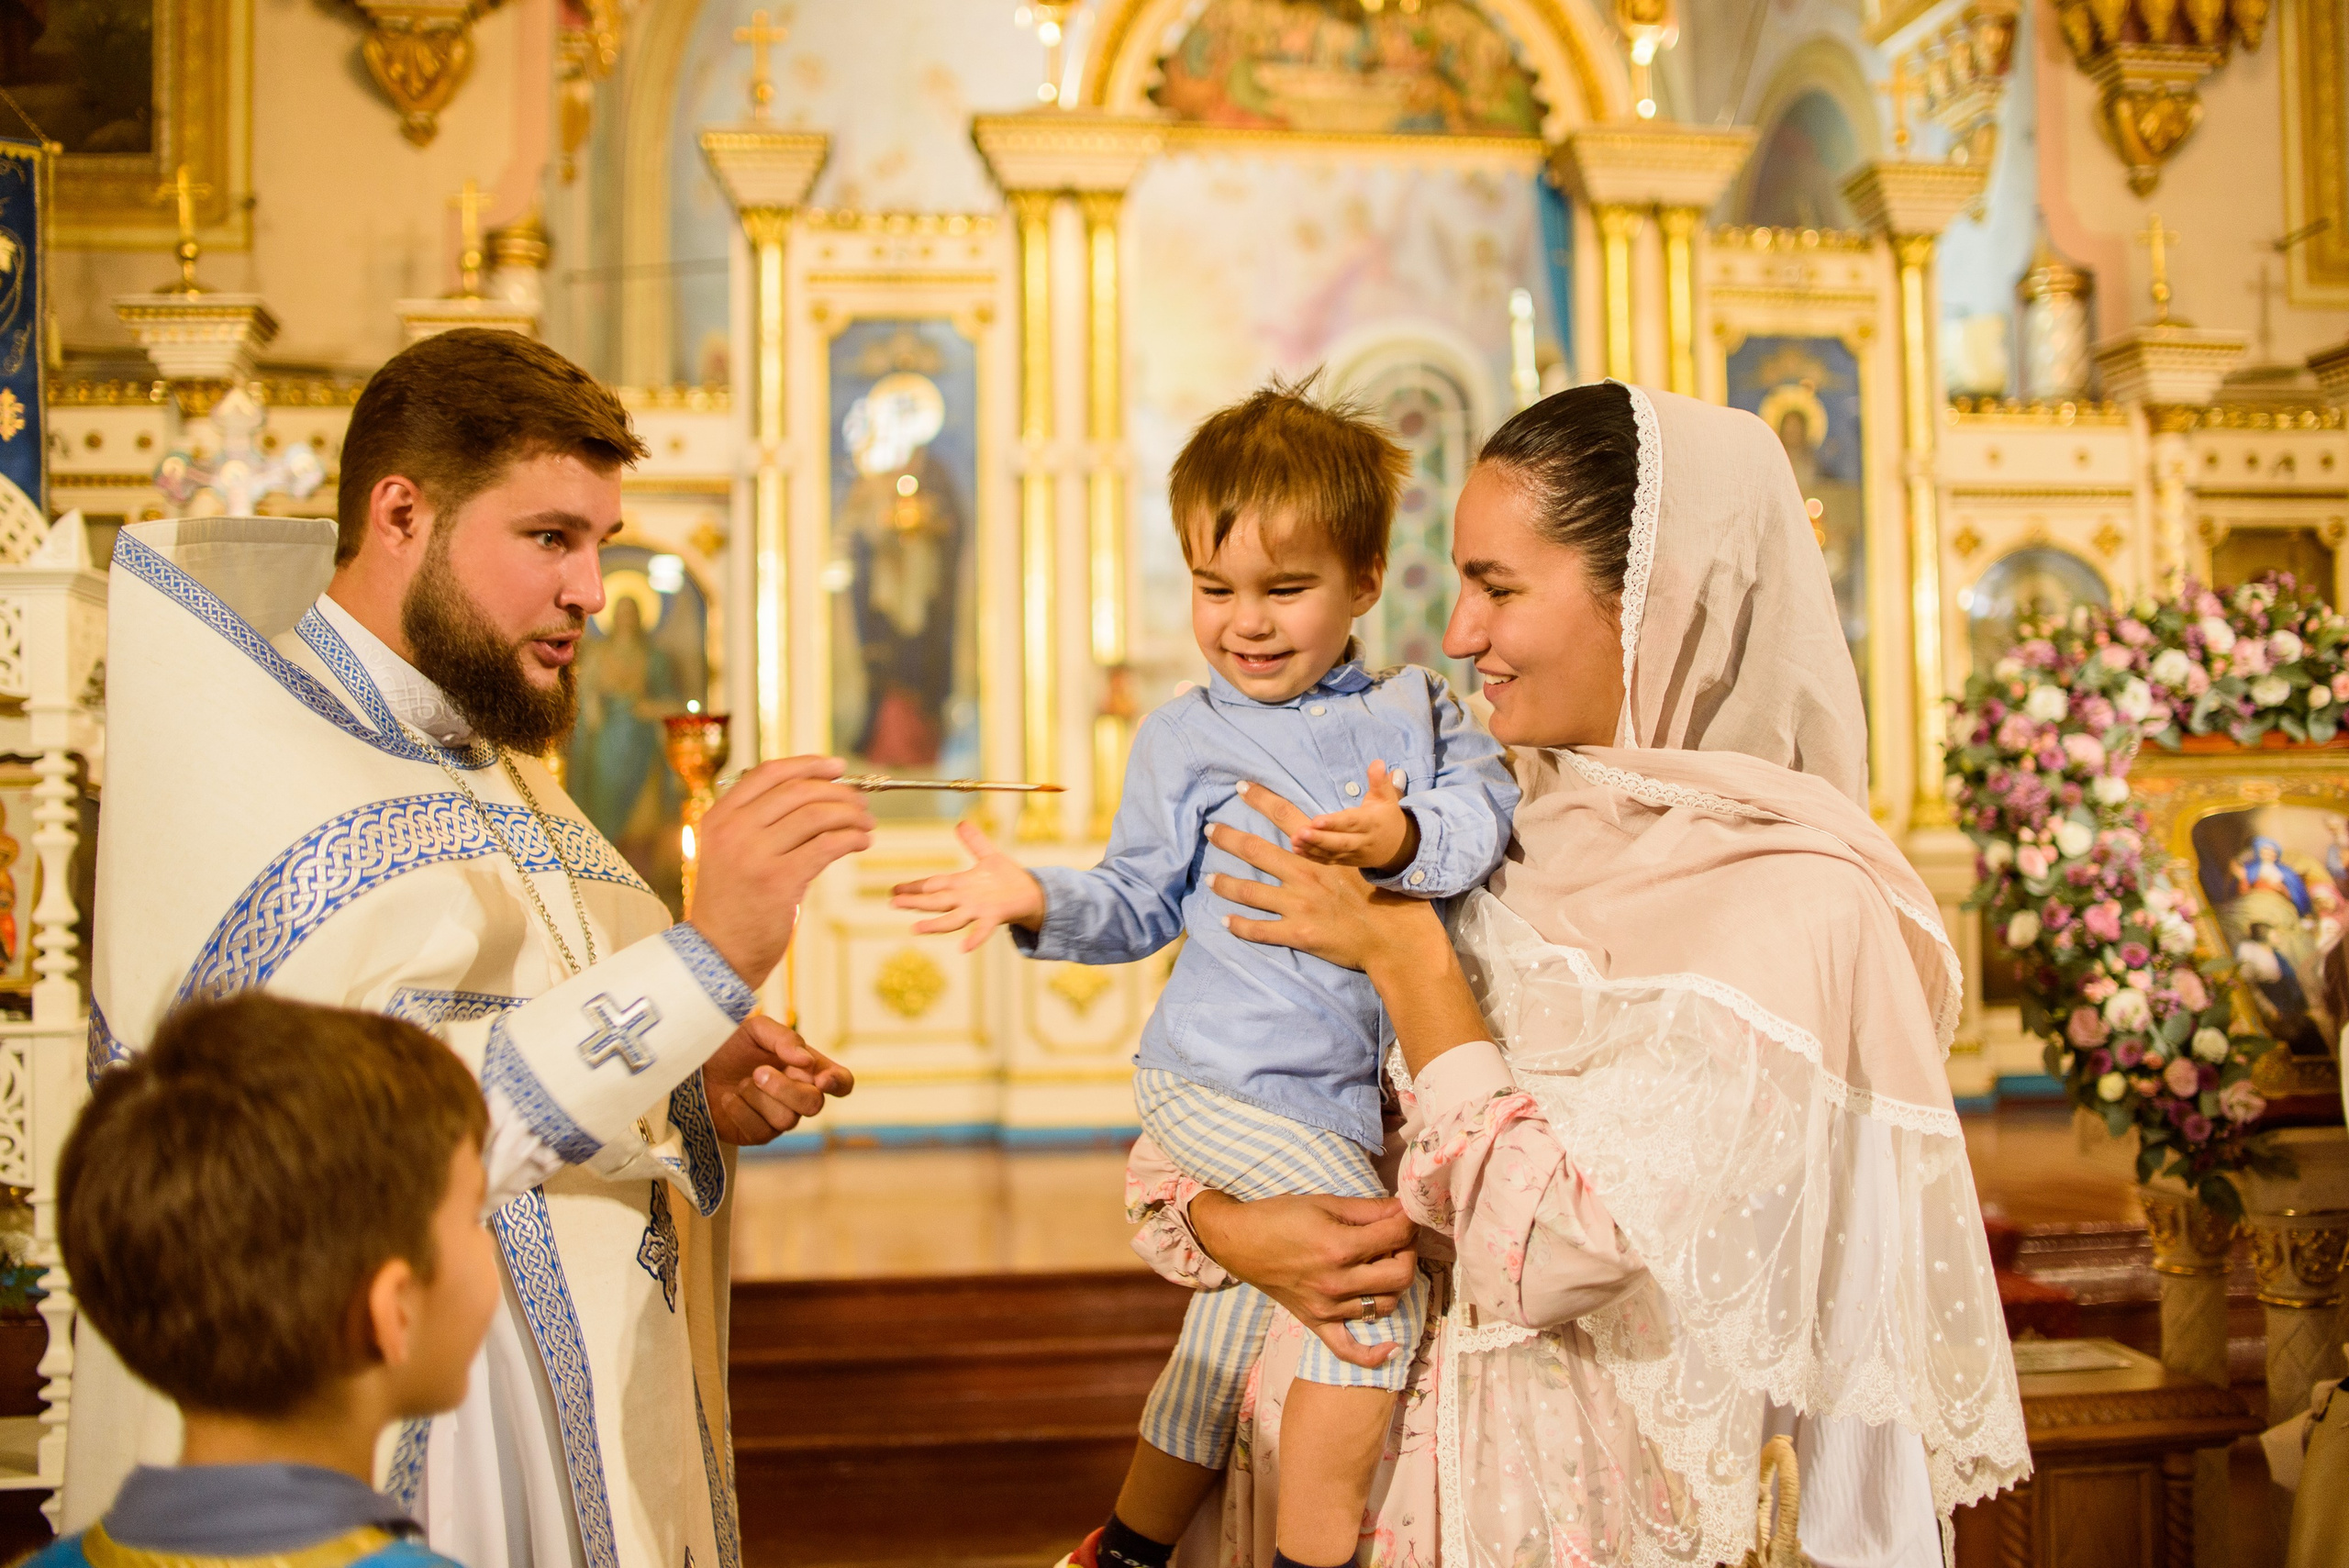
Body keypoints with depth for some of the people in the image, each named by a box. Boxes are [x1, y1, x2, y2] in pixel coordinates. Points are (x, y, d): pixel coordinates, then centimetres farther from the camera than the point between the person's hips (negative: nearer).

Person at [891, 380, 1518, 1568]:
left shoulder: (1413, 712, 7)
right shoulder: (1181, 739, 4)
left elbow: (1486, 805, -11)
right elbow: (1141, 903, 4)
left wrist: (1406, 837, -30)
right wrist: (1041, 902, -13)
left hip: (1337, 1090, 4)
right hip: (1223, 1074, -4)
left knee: (1228, 1347, 17)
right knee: (1383, 1278, -17)